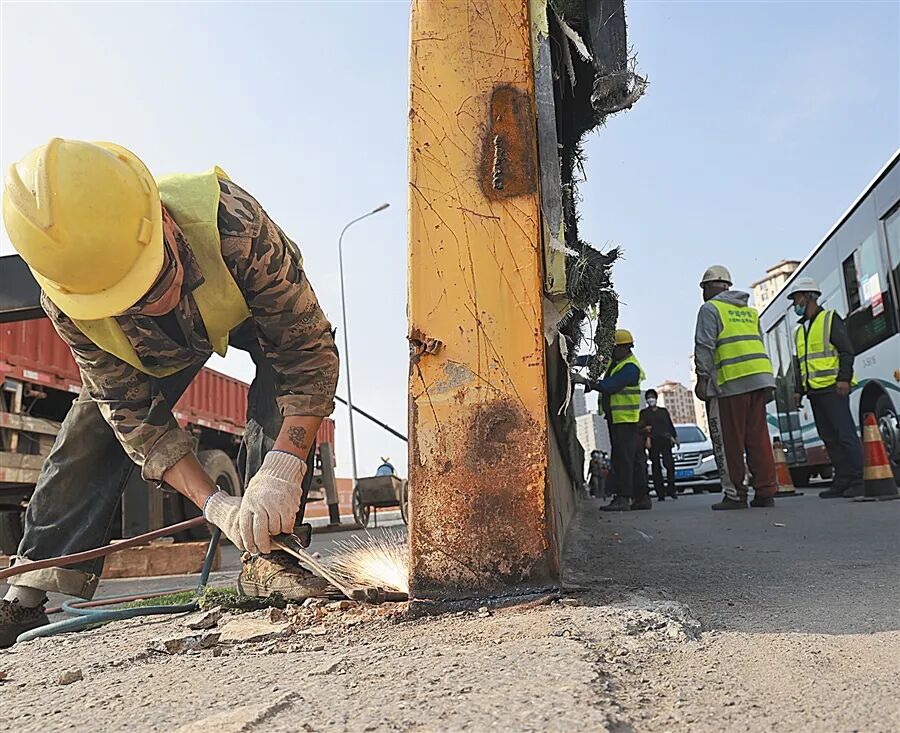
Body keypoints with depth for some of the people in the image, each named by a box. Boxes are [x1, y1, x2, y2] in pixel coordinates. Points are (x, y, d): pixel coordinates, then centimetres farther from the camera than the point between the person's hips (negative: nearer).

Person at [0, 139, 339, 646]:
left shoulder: (234, 227, -47)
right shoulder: (65, 302, -34)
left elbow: (309, 352, -40)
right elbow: (133, 414, -26)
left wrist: (281, 471, -51)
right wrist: (215, 505, -37)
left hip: (254, 309, -2)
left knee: (280, 380, -31)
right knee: (93, 427, -9)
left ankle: (266, 555, -21)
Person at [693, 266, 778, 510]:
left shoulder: (710, 309, 1)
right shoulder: (749, 310, 23)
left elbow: (705, 346, -9)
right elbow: (759, 345, 21)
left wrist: (702, 378, -9)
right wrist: (767, 384, 20)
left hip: (731, 381, -7)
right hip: (760, 379, 7)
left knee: (729, 441, -2)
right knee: (758, 437, 7)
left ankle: (735, 494, -1)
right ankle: (765, 492, 6)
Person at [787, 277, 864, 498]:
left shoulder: (830, 319, 1)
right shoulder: (800, 331, 22)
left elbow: (846, 351, -6)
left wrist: (844, 378, -16)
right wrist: (798, 390, 17)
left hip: (833, 388, -7)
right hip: (814, 392, 7)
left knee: (845, 434, -9)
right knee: (829, 438, 6)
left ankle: (858, 481, -6)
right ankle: (842, 481, 9)